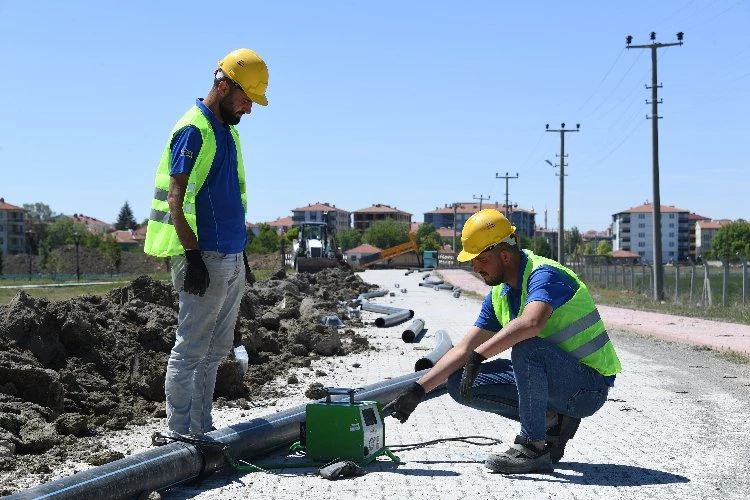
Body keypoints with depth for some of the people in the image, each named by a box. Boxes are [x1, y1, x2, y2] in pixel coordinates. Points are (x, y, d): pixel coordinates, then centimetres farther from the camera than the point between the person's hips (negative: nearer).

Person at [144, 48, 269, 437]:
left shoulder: (228, 131, 17)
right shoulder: (193, 130, -11)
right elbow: (176, 199, -17)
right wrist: (192, 256, -23)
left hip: (231, 258, 9)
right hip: (205, 257, -9)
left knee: (216, 350, 12)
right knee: (191, 349, -5)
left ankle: (201, 429, 20)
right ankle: (178, 434, 0)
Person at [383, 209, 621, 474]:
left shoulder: (544, 275, -20)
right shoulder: (499, 295, 7)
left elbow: (531, 323, -42)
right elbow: (464, 349, 9)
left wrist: (478, 357, -40)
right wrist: (417, 391, 3)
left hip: (589, 387, -8)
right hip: (551, 380, 8)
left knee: (526, 346, -36)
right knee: (459, 384, -2)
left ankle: (534, 447, -22)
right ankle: (550, 421, 3)